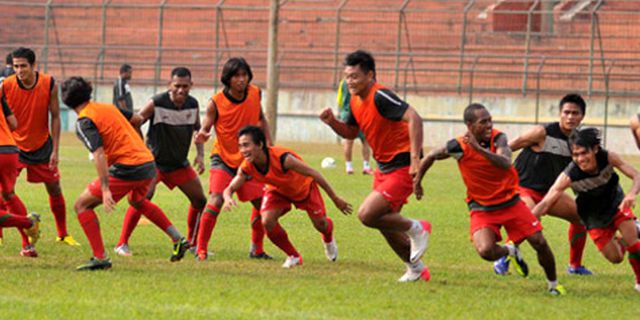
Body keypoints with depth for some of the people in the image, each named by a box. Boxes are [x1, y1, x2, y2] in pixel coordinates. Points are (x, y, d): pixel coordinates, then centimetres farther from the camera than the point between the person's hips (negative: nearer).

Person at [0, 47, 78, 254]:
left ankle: (63, 234, 25)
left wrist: (55, 150, -8)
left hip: (41, 146, 2)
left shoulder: (49, 84, -13)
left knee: (54, 189, 8)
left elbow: (55, 117, -5)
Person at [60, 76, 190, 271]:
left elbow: (99, 154, -18)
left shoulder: (84, 122, -6)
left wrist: (105, 190, -23)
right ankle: (178, 240, 36)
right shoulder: (109, 108, 17)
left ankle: (100, 258, -6)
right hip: (149, 165, 8)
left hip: (126, 169, -8)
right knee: (137, 201, 39)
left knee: (82, 205, 3)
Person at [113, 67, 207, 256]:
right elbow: (133, 125, -11)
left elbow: (197, 129, 14)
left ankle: (192, 243, 27)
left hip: (180, 163, 6)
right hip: (154, 160, -6)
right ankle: (122, 244, -19)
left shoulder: (193, 105, -2)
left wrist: (200, 155, 5)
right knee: (144, 196, -25)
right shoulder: (156, 103, -18)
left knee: (200, 200, 7)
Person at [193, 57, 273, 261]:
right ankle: (201, 249, -15)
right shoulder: (216, 102, -17)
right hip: (223, 158, -5)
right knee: (216, 199, -22)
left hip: (248, 159, 5)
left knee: (262, 202, 4)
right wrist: (201, 137, -39)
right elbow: (205, 128, -16)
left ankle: (257, 249, 23)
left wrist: (268, 142, 6)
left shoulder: (255, 93, -4)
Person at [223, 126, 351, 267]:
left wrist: (335, 199, -25)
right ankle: (293, 256, 4)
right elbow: (229, 189, -18)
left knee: (320, 223, -3)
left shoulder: (282, 158, -43)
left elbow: (313, 174, -33)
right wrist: (228, 198, -46)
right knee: (267, 221, -21)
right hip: (278, 191, 3)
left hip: (304, 187, -3)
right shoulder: (246, 168, -29)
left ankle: (328, 240, 39)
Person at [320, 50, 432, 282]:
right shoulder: (356, 101, 6)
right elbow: (351, 132, 21)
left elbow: (413, 118, -31)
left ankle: (416, 229, 4)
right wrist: (332, 122, -1)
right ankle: (416, 269, 31)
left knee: (367, 215, -17)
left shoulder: (380, 97, -22)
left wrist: (415, 158, -37)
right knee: (385, 223, 15)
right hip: (383, 167, 10)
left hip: (402, 167, -10)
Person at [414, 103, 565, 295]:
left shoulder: (498, 138, -15)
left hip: (511, 202, 1)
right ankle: (510, 251, 12)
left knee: (540, 243, -3)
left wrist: (478, 148, -45)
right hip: (482, 209, -1)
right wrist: (417, 182, 10)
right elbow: (431, 157, 2)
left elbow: (506, 163, -35)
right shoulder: (459, 147, -17)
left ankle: (553, 284, 23)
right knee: (485, 251, -25)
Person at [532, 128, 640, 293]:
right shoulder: (569, 175, -33)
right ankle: (619, 243, 38)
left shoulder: (608, 158, -28)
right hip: (594, 216, -1)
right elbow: (546, 202, -35)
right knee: (615, 258, 0)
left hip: (616, 204, 1)